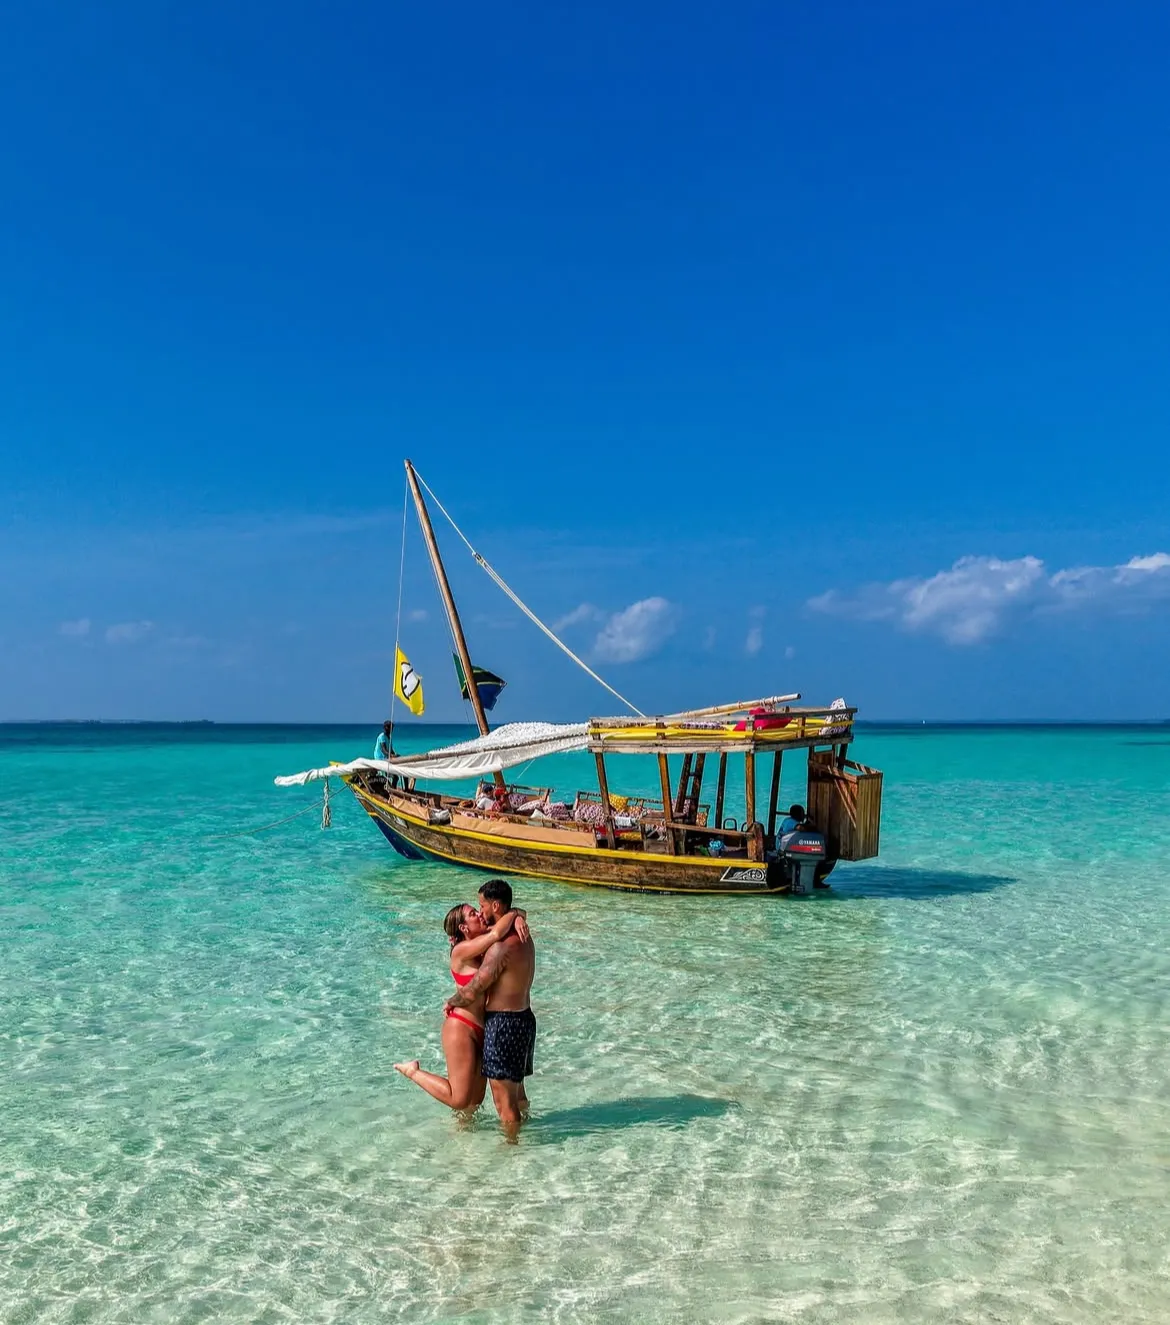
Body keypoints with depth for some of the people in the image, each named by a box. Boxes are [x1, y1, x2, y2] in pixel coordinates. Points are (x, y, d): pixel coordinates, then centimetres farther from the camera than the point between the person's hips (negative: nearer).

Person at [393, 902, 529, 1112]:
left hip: (482, 1030, 8)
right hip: (461, 1028, -8)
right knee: (459, 1099, -3)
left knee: (476, 1099, 16)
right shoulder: (461, 950, -16)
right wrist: (512, 914, -14)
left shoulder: (484, 946, 6)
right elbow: (496, 934, -31)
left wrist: (518, 918, -11)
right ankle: (412, 1071, 14)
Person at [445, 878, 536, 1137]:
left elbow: (472, 993, -19)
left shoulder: (501, 946, -24)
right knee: (516, 1089, 24)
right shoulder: (523, 938, 5)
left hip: (503, 1024, -10)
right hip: (523, 1018, 10)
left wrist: (451, 1002, 1)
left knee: (503, 1098, 4)